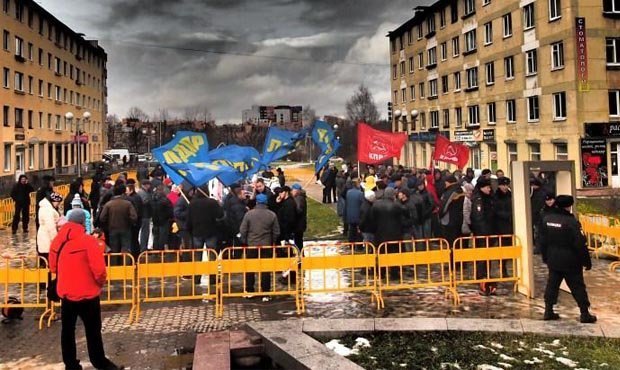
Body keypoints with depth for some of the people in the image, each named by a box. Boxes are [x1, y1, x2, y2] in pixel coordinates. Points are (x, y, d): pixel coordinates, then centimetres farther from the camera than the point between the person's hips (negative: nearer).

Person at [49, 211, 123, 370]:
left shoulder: (57, 241, 3)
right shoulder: (88, 240, -17)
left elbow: (53, 267, 12)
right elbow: (99, 269, -20)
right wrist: (101, 282, -1)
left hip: (65, 292, 6)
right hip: (87, 293, -6)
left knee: (67, 329, 15)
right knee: (93, 330, 7)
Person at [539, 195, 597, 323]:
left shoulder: (546, 219, 1)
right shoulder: (572, 222, -19)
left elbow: (542, 241, 8)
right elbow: (580, 245, -17)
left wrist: (545, 258, 19)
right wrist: (587, 261, -7)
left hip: (553, 261, 5)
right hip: (570, 262, -5)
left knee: (552, 285, 11)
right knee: (578, 287, 5)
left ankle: (548, 311, 13)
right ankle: (585, 314, 11)